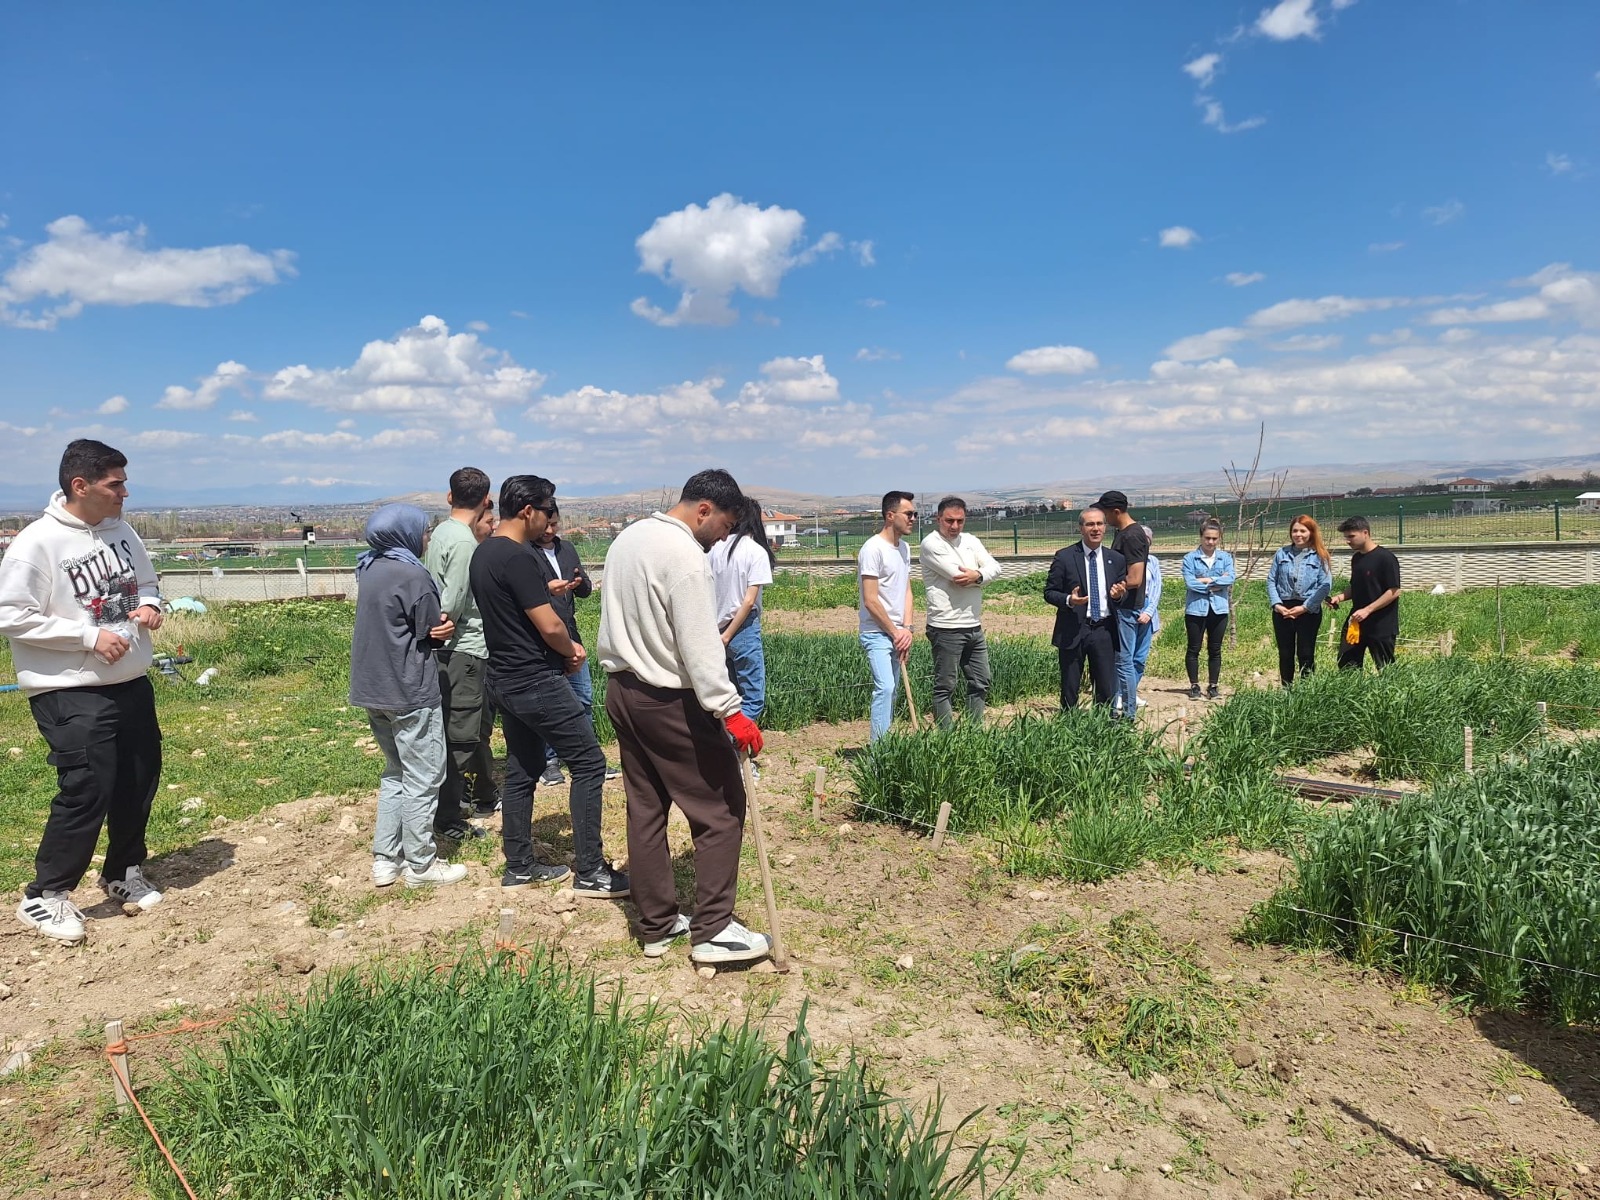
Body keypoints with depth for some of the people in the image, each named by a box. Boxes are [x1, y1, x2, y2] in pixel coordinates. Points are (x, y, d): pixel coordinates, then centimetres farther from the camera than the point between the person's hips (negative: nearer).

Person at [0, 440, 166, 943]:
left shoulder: (122, 530, 4)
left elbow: (146, 581, 19)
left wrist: (149, 605, -4)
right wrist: (90, 636, -21)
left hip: (132, 684, 7)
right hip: (71, 694, -7)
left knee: (139, 782, 14)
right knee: (86, 791, -8)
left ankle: (123, 873, 34)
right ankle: (45, 897, 10)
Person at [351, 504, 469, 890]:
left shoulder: (370, 570, 10)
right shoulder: (413, 576, -16)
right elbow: (433, 635, -12)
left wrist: (440, 627, -4)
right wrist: (444, 629, 9)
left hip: (373, 688, 9)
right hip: (411, 692, -9)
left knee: (396, 773, 18)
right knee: (422, 778, 2)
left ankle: (386, 859, 21)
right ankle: (419, 864, 9)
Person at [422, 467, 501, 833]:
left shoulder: (441, 531, 11)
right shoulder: (464, 541, -18)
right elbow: (453, 603, -20)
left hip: (462, 649, 10)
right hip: (464, 651, -10)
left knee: (479, 725, 21)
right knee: (461, 736, -4)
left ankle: (484, 797, 34)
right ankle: (447, 819, 3)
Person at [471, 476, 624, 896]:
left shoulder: (483, 553, 10)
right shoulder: (518, 557, -20)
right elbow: (549, 626, -22)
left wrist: (563, 647, 8)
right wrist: (571, 651, 0)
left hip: (504, 680, 10)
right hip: (536, 682, -10)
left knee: (522, 770, 17)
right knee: (588, 763, -3)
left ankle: (519, 866, 26)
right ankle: (590, 872, 0)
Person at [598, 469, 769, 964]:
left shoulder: (629, 537, 10)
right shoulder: (685, 556, -19)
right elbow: (700, 646, -25)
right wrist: (730, 711, -25)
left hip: (622, 690, 10)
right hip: (671, 701, -10)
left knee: (645, 809, 14)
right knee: (720, 811, 1)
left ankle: (657, 926, 22)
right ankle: (712, 930, 5)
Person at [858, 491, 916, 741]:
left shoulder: (904, 548, 12)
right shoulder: (873, 549, -15)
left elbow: (906, 591, 13)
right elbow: (870, 601, -18)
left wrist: (906, 629, -1)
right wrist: (896, 632, -11)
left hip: (897, 635, 9)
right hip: (877, 633, -8)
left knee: (892, 690, 11)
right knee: (885, 688, -18)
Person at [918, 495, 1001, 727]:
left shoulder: (970, 541, 12)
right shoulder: (931, 544, -10)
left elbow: (995, 568, 3)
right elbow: (958, 576, -19)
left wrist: (977, 576, -18)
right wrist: (982, 575, -1)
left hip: (974, 627, 8)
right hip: (946, 628, -8)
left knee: (980, 684, 14)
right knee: (945, 688, 0)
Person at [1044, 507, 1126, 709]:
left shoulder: (1116, 559, 8)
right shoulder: (1064, 557, -2)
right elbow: (1049, 593, -1)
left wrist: (1119, 594, -9)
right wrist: (1069, 600, -20)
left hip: (1104, 630, 3)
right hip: (1073, 630, -3)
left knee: (1108, 690, 4)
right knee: (1070, 690, 6)